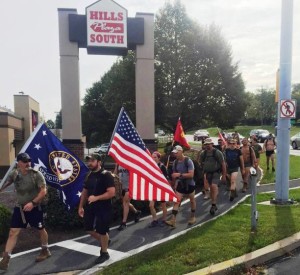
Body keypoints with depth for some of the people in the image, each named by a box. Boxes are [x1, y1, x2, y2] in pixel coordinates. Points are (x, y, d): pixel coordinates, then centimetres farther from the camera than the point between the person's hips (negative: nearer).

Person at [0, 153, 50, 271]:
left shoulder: (36, 174, -17)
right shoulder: (14, 174, -5)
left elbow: (43, 191, -17)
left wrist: (32, 203, -24)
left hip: (35, 207, -3)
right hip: (20, 207, 3)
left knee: (41, 229, 13)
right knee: (13, 232, -1)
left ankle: (45, 251, 35)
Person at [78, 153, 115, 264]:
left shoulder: (106, 175, -17)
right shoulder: (89, 175, 7)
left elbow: (111, 193, -23)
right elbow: (85, 191, 15)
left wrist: (96, 198, -28)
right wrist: (81, 206, 14)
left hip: (103, 208, -7)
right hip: (90, 207, 7)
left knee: (101, 231, 3)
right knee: (89, 228, 14)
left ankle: (104, 253, 25)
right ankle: (104, 241, 40)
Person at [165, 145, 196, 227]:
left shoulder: (188, 161, -19)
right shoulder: (175, 162, -3)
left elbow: (191, 174, -26)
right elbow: (174, 174, 10)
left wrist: (180, 174, -32)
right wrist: (175, 184, 13)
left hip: (189, 184, -3)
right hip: (180, 184, 4)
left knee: (192, 201, 17)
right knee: (176, 201, -9)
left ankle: (193, 217, 37)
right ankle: (173, 220, -14)